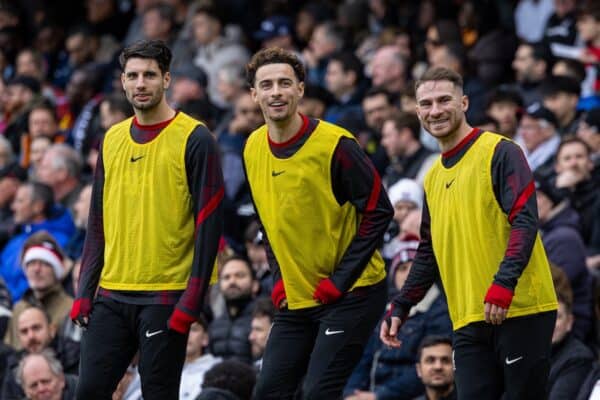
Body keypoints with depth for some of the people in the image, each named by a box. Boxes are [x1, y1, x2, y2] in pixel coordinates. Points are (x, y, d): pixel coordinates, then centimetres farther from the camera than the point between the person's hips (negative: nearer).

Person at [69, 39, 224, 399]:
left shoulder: (194, 139, -5)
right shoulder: (112, 139, 13)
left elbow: (209, 223, -9)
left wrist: (192, 300, -14)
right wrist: (85, 291, 9)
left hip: (165, 298, -5)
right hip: (112, 296, 5)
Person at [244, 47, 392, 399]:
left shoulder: (335, 144, -15)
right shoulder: (254, 149, 4)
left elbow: (379, 211, -13)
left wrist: (340, 281, -15)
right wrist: (279, 279, 8)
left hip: (352, 294, -7)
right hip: (296, 299, 7)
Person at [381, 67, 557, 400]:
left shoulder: (500, 153, -3)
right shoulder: (433, 177, 18)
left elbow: (525, 221, -13)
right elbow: (429, 253, 26)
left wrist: (504, 284, -25)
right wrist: (399, 308, 18)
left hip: (520, 310, -6)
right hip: (469, 321, 6)